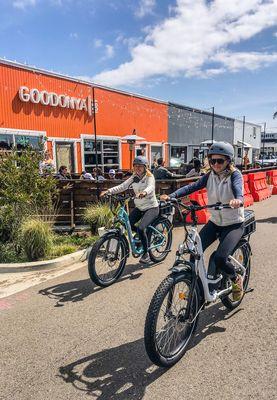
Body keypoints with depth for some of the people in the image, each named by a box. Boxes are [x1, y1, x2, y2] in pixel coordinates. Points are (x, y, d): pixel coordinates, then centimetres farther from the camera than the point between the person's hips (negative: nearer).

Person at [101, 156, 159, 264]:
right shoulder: (134, 178, 4)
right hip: (139, 207, 6)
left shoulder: (149, 177, -12)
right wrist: (109, 191, -22)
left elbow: (150, 187, -34)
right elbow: (122, 186, -6)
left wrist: (144, 192, -57)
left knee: (141, 228, -25)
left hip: (151, 207, -6)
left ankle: (146, 253, -4)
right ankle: (144, 235, 17)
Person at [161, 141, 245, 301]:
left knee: (220, 258, -22)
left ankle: (237, 279, 11)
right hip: (214, 222, 4)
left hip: (234, 224, -4)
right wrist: (171, 196, -27)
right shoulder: (210, 176, -1)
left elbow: (238, 187, -33)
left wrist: (238, 199, -58)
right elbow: (192, 187, -11)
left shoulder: (235, 174, -12)